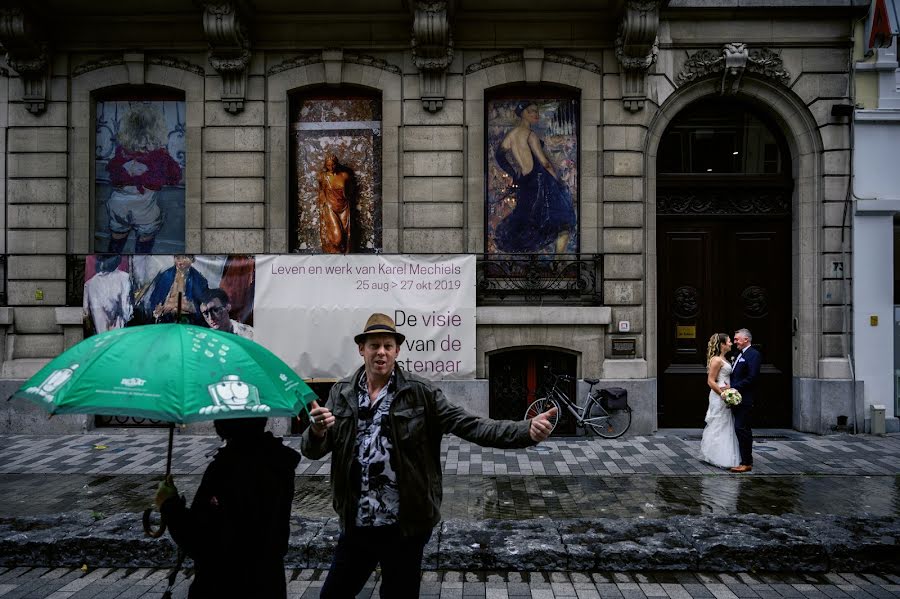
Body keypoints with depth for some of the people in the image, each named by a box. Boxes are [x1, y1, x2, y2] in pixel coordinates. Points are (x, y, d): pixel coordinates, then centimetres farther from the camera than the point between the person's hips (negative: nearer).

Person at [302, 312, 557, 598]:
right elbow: (312, 451, 0)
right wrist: (317, 431, -25)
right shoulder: (341, 393, 1)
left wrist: (527, 430, -28)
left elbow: (470, 425, -14)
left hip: (405, 527, -3)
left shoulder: (420, 393, -8)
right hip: (355, 525, 3)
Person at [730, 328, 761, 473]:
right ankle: (746, 459, 21)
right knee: (743, 429, 13)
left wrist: (733, 388, -19)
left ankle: (746, 463, -6)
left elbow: (752, 378, -20)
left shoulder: (753, 355, -11)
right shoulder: (740, 355, 19)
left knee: (741, 428, -10)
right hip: (738, 398, 10)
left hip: (745, 399, -10)